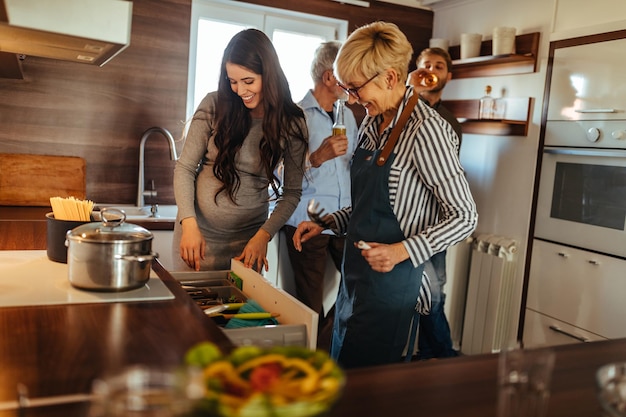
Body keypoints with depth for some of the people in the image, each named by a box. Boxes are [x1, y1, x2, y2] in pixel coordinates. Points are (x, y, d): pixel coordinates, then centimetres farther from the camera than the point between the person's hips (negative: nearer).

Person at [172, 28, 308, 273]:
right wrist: (189, 222, -17)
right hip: (198, 230, 0)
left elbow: (292, 192, -2)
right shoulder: (214, 105, -7)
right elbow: (185, 168, -4)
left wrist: (264, 235, -14)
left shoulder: (292, 124, -6)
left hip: (248, 241, 0)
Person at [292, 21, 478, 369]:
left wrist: (403, 251, -25)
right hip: (355, 275, 8)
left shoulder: (424, 130, -18)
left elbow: (464, 217, -15)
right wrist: (327, 223, 5)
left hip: (389, 279, -8)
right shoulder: (371, 123, 8)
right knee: (339, 369, 20)